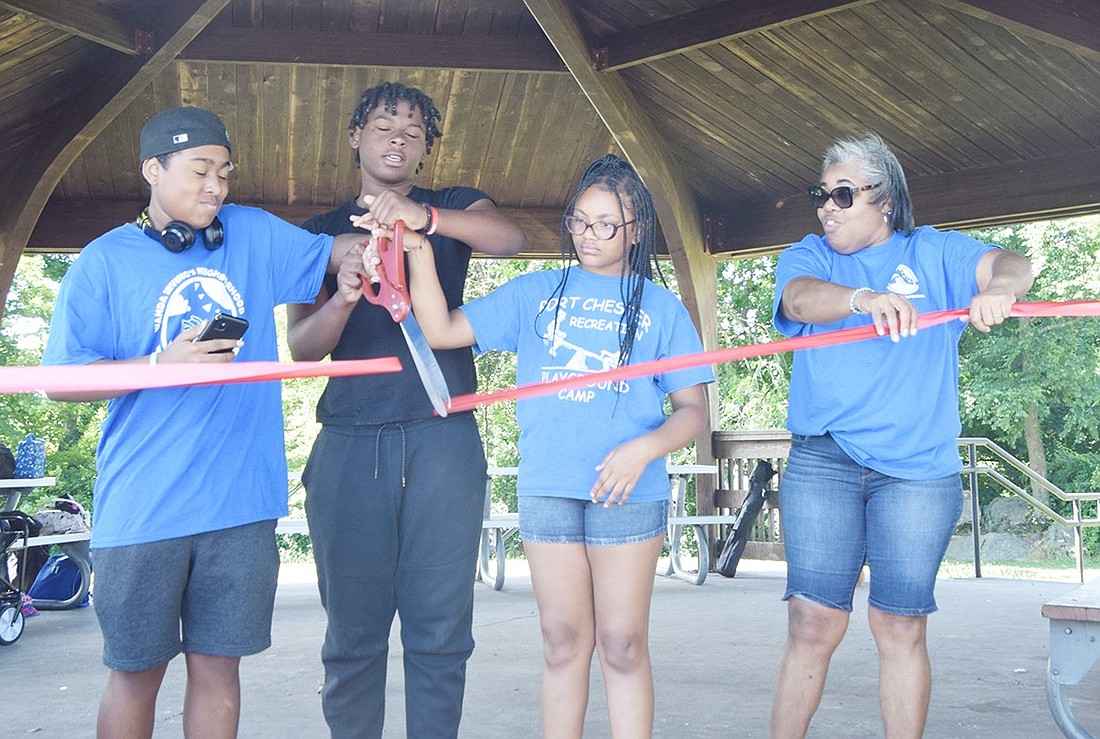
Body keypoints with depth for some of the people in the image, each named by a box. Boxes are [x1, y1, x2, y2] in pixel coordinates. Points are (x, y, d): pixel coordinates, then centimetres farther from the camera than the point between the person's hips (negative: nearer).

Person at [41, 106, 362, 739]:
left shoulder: (253, 234, 8)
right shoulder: (105, 261, -1)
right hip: (144, 509, -2)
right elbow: (61, 379, -3)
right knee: (137, 670, 9)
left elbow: (335, 254, 13)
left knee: (218, 663, 10)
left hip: (240, 502, 2)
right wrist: (161, 365, -17)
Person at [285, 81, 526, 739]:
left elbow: (511, 238, -9)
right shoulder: (323, 231, 16)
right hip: (349, 443, 1)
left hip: (443, 439, 0)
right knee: (353, 630, 1)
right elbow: (302, 347, 5)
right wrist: (343, 296, -17)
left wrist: (423, 217, -26)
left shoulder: (452, 208, 15)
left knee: (441, 629, -1)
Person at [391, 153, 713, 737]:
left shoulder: (659, 306, 7)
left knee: (622, 643, 3)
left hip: (627, 492, -1)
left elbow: (693, 409, 3)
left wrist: (645, 448, -16)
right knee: (562, 640, 9)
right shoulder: (537, 293, 10)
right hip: (546, 489, 2)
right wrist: (418, 249, -10)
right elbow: (441, 330, 3)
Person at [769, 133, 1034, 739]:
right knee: (813, 623, -4)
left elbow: (1011, 265, -3)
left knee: (902, 628, 4)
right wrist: (865, 297, -34)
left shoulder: (934, 252, 12)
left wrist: (999, 288, -28)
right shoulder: (808, 256, 10)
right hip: (823, 462, 0)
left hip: (918, 467, 1)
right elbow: (800, 298, -13)